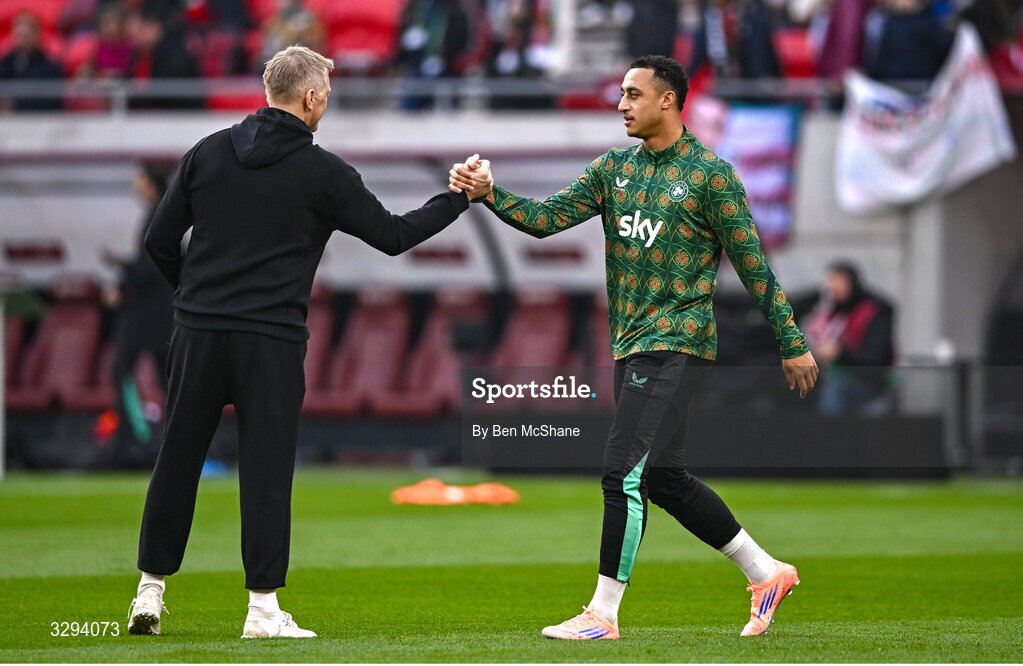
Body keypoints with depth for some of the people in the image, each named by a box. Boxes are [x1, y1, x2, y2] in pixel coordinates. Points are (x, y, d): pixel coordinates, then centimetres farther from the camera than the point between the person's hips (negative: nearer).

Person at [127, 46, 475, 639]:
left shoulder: (209, 153, 6)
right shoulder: (323, 173, -4)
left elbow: (160, 240, 7)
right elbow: (393, 234, 3)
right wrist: (459, 198, 15)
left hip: (198, 331, 4)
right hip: (271, 340, -3)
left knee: (177, 461, 10)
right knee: (267, 469, 0)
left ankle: (150, 591, 13)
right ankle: (264, 607, -2)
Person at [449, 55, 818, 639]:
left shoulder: (709, 174, -7)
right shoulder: (615, 168, 11)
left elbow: (753, 263, -4)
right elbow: (548, 218, 3)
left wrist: (792, 344, -1)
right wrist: (489, 193, -14)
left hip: (677, 344, -8)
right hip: (632, 345, 8)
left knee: (624, 472, -13)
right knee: (665, 479, 11)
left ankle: (603, 613, -8)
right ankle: (767, 573, 25)